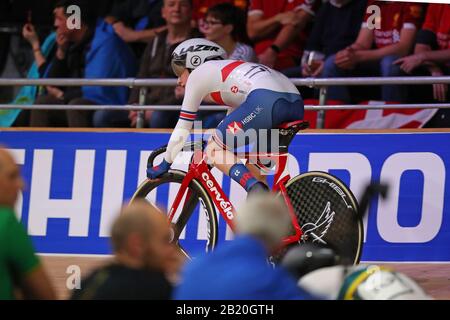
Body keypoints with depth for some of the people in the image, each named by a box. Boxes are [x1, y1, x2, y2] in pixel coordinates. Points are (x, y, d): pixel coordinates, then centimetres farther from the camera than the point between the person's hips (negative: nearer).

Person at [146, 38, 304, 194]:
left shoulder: (198, 74, 17)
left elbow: (183, 128, 19)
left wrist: (165, 164, 27)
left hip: (265, 102, -8)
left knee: (213, 150, 3)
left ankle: (255, 189, -20)